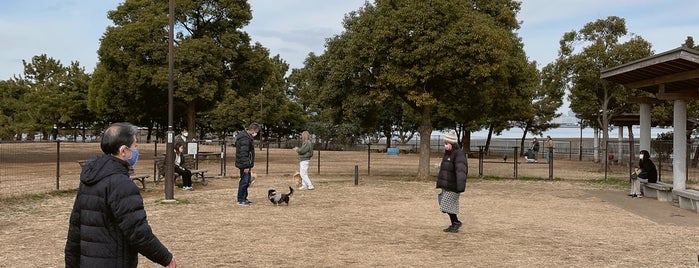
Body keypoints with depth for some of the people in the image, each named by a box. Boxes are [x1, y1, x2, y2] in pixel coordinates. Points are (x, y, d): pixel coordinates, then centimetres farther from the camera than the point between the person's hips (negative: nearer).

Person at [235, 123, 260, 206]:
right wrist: (246, 166, -25)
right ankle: (241, 200, 0)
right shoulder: (245, 138, -19)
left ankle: (244, 198, 23)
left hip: (246, 165, 11)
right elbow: (243, 153, -24)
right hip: (244, 164, -11)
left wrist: (250, 165, 23)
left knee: (247, 181, 15)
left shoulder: (248, 137, 14)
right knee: (244, 181, -6)